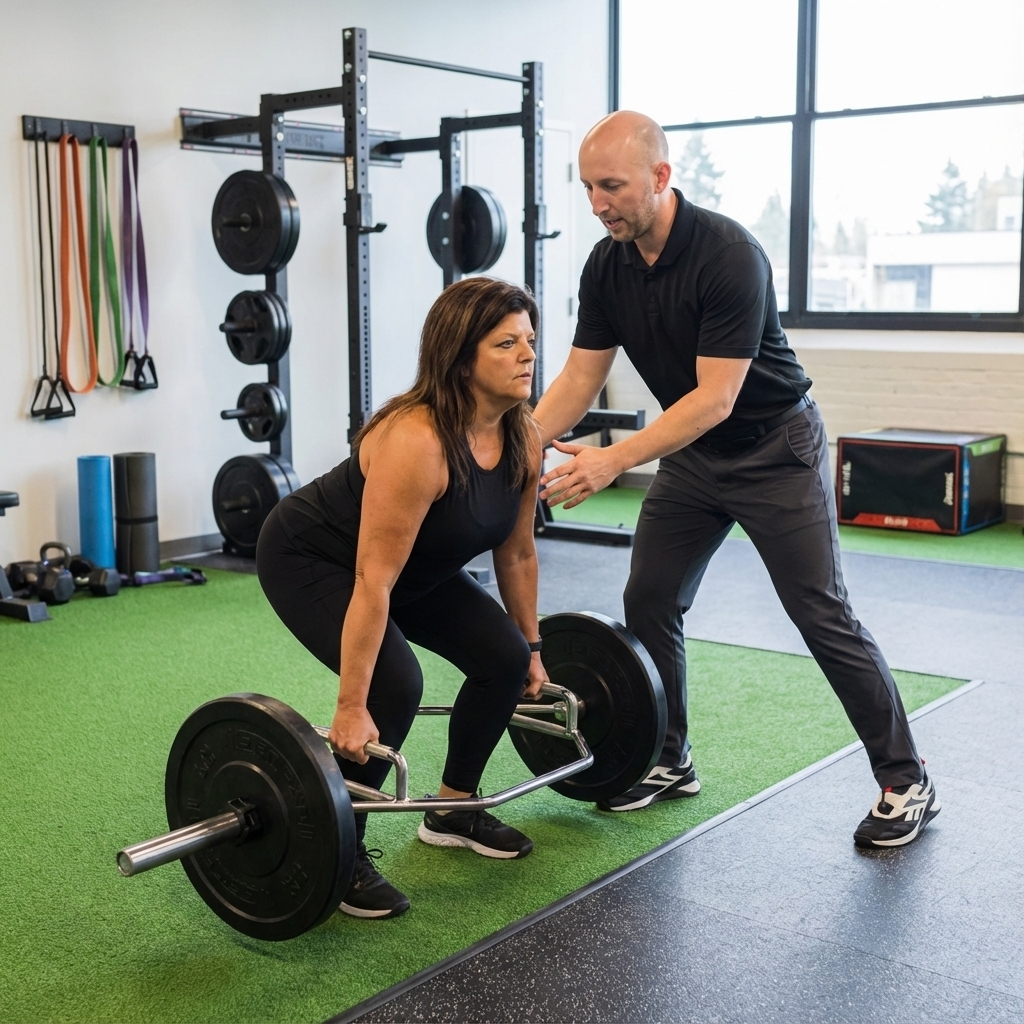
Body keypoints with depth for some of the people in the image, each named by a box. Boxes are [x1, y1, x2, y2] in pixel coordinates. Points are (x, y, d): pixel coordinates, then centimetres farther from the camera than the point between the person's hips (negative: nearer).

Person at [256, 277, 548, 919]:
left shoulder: (523, 440, -13)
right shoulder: (416, 443, -36)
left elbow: (517, 553, 1)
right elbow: (373, 582, -36)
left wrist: (532, 648, 9)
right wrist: (351, 708, -34)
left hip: (417, 565, 8)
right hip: (309, 559, -8)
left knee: (505, 658, -1)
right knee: (394, 684, -26)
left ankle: (452, 812, 19)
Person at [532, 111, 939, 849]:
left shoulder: (728, 254, -28)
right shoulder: (607, 268, -6)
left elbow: (715, 398, -30)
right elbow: (580, 379, -4)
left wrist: (614, 461, -37)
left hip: (775, 449, -7)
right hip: (693, 454, 7)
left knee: (823, 616, -5)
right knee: (648, 603, 4)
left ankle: (906, 782, 8)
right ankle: (670, 761, 21)